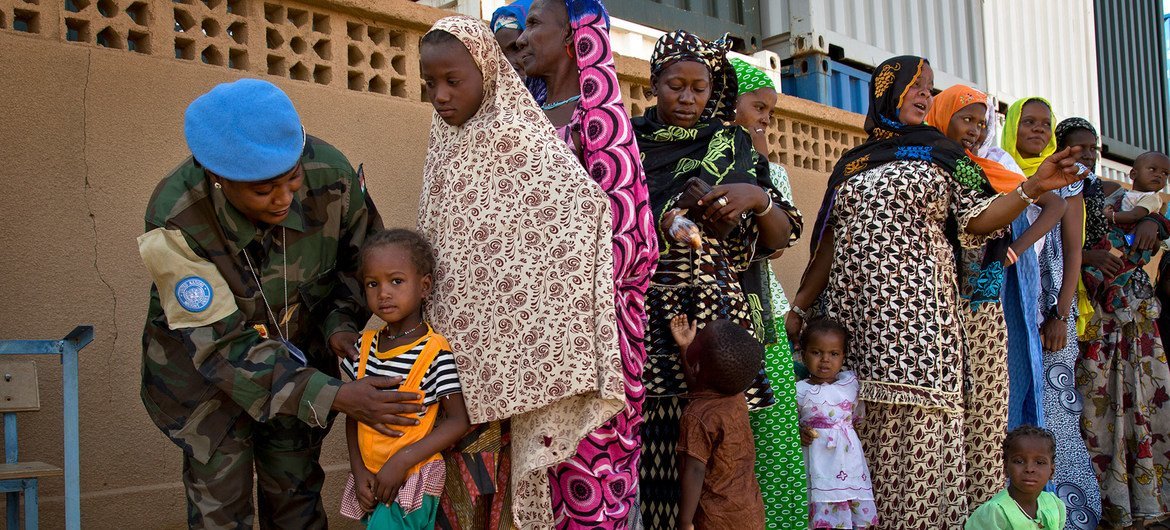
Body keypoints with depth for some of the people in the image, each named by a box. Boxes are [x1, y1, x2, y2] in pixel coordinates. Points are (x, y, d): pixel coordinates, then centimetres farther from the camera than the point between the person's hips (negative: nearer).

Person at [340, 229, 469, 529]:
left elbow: (457, 420, -15)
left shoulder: (435, 352, -16)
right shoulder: (365, 346, 2)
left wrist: (403, 460, -19)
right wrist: (359, 470, -2)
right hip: (372, 481, 6)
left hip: (412, 482, -5)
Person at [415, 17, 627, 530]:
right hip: (451, 331, 6)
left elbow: (586, 199, -23)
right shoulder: (443, 149, 12)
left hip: (506, 332, -6)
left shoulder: (523, 142, -10)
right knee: (460, 460, 8)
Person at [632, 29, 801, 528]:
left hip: (715, 312, 0)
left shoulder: (734, 146, 11)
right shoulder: (627, 141, 10)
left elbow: (780, 238, 9)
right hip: (645, 315, 0)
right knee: (654, 438, -9)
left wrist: (758, 198, -9)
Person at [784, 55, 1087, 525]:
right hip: (851, 312, 3)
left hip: (916, 311, -2)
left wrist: (1034, 186, -12)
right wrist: (799, 307, 15)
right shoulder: (851, 164, 18)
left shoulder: (940, 155, 13)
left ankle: (919, 516, -4)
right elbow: (829, 243, 18)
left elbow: (977, 220, 2)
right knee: (858, 435, 0)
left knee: (917, 432, -11)